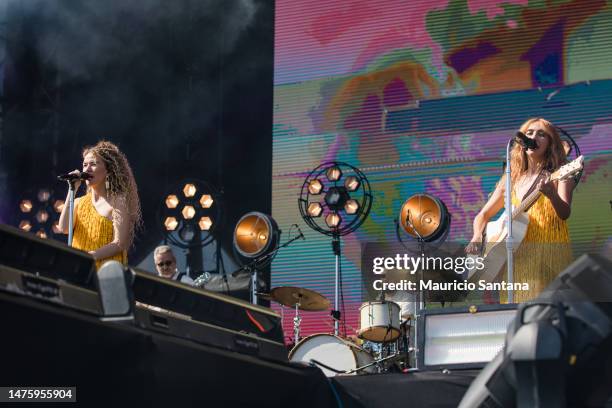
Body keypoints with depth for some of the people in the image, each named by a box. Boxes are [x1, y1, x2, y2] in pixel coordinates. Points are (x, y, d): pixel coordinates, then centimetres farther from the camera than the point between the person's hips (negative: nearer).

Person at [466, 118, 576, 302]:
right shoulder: (512, 179, 15)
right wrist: (477, 237, -2)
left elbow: (565, 213, -13)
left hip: (549, 256, -3)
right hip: (516, 257, 3)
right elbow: (483, 215, 19)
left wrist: (551, 194, -34)